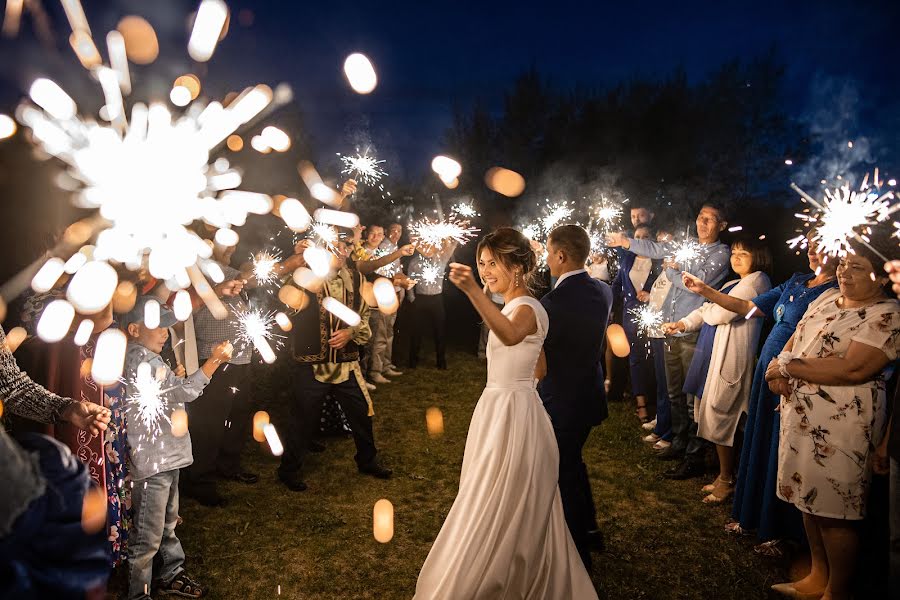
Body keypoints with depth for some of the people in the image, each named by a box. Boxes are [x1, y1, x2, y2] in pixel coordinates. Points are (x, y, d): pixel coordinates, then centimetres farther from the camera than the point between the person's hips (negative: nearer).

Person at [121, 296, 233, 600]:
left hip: (165, 456, 11)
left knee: (167, 524, 24)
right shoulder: (139, 359, -20)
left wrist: (175, 378, 7)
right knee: (148, 536, 2)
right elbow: (184, 391, -26)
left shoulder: (145, 358, 13)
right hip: (152, 462, -11)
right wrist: (214, 359, -23)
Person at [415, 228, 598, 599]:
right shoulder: (514, 309, 13)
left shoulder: (526, 307, -17)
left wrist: (472, 291, -55)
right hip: (498, 412, 10)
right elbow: (539, 369, 19)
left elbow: (510, 336, -43)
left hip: (513, 416, -10)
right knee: (518, 517, 20)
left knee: (494, 517, 0)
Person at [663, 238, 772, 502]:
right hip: (716, 354, 9)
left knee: (719, 418, -2)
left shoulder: (756, 281, -10)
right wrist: (683, 323, -1)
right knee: (720, 418, 13)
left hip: (731, 358, -9)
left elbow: (719, 313, -17)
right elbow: (708, 311, 15)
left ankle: (726, 481, 11)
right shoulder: (735, 284, 21)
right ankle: (725, 475, 24)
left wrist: (705, 309, 4)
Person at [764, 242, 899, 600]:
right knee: (810, 501, 17)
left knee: (834, 512, 4)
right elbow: (794, 340, 14)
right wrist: (778, 370, -8)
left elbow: (853, 368, -24)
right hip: (801, 418, 8)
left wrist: (787, 366, -17)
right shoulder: (827, 298, 12)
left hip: (840, 428, -7)